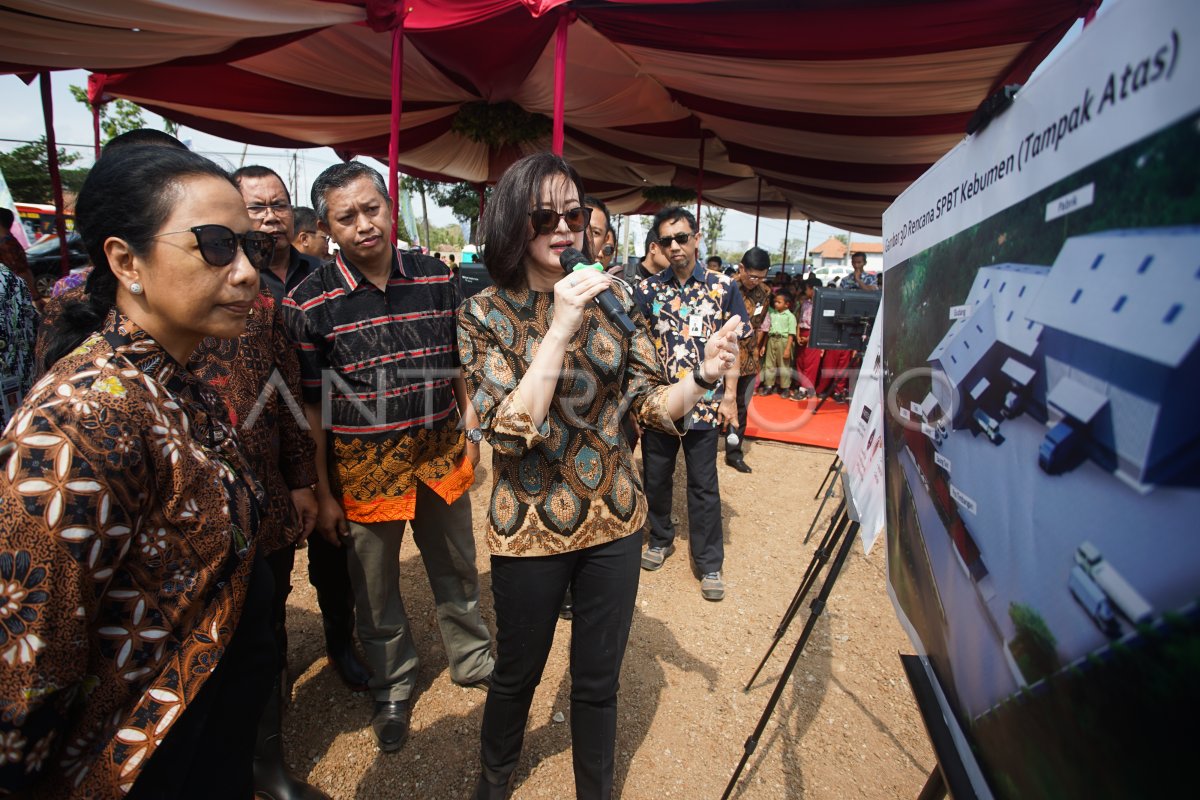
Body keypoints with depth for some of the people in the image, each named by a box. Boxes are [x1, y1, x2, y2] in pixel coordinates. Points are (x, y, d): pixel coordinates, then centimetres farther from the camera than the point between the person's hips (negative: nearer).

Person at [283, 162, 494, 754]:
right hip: (363, 470, -2)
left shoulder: (438, 279, -1)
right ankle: (393, 687, 40)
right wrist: (323, 493, -5)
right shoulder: (309, 304, -10)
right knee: (375, 589, 15)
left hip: (441, 456, 2)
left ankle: (472, 660, 43)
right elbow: (310, 407, -7)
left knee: (457, 570, 19)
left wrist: (470, 431, 4)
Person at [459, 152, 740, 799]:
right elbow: (511, 430, -21)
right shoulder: (485, 314, -10)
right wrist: (560, 327, -28)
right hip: (529, 525, -2)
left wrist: (702, 375, -22)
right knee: (517, 675, 21)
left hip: (614, 518, 2)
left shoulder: (612, 297, -2)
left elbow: (650, 402, -2)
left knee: (597, 680, 18)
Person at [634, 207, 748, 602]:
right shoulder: (647, 289, 2)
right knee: (656, 477, 15)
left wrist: (729, 396, -2)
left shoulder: (723, 286, 0)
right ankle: (660, 539, 37)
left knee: (703, 484, 5)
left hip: (704, 402, -1)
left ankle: (709, 563, 19)